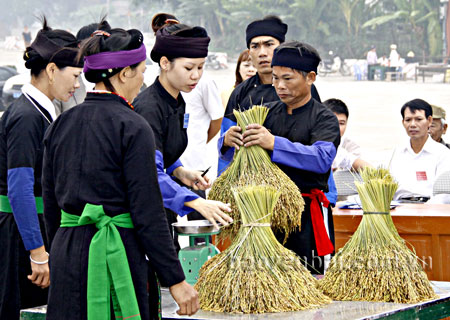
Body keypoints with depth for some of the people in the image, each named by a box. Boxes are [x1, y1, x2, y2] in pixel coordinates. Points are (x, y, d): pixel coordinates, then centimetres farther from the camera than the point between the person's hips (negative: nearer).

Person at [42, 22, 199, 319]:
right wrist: (176, 280, -10)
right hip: (118, 255, -6)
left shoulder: (61, 124, 8)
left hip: (66, 253, 6)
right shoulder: (133, 127, -11)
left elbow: (51, 205, 14)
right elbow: (148, 213, -14)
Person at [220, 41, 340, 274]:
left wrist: (274, 143, -32)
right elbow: (227, 153, 9)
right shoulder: (267, 113, 14)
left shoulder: (324, 118, -1)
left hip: (306, 213, -4)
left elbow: (322, 158, -21)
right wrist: (228, 141, -16)